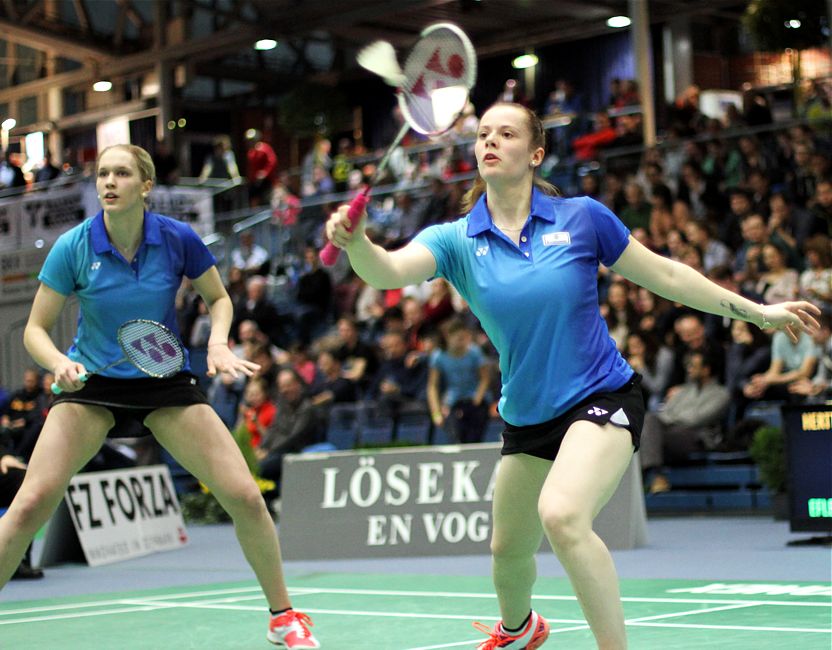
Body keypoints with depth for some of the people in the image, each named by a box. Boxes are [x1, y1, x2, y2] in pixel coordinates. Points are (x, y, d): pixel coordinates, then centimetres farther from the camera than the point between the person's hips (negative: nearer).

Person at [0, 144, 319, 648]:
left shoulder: (178, 239, -12)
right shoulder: (74, 247, -14)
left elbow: (218, 298, 6)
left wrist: (219, 343, -14)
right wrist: (60, 362, -28)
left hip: (165, 380, 1)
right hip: (92, 382, -1)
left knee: (246, 497, -9)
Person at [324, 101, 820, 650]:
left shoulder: (581, 218, -9)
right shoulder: (457, 240, -5)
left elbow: (665, 275, 1)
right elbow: (389, 270, -24)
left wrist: (759, 311, 2)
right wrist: (356, 241, -47)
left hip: (602, 398, -4)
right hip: (527, 416, 4)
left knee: (562, 514, -32)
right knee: (508, 549, 18)